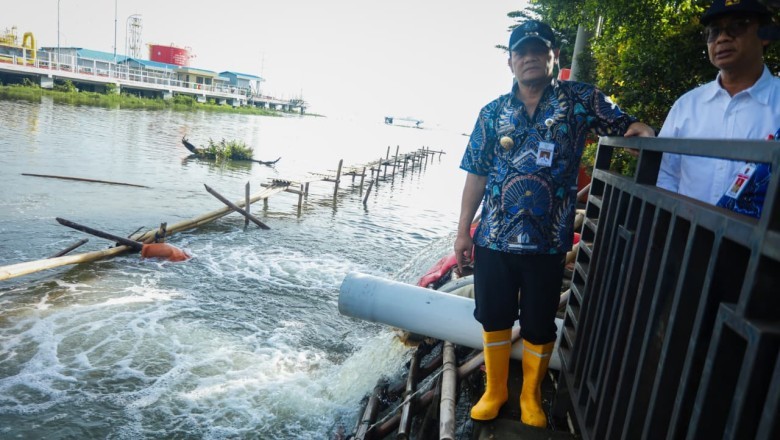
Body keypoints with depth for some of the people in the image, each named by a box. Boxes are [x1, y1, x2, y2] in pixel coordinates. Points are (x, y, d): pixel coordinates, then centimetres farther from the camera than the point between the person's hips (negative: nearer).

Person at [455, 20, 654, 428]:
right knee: (493, 318, 12)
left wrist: (641, 130, -20)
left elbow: (622, 125, 6)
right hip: (493, 238, 2)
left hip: (547, 241, -1)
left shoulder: (581, 99, 0)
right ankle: (494, 390, 33)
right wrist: (463, 230, 3)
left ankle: (531, 395, 35)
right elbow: (476, 175, 5)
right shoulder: (492, 113, 4)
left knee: (539, 325, 12)